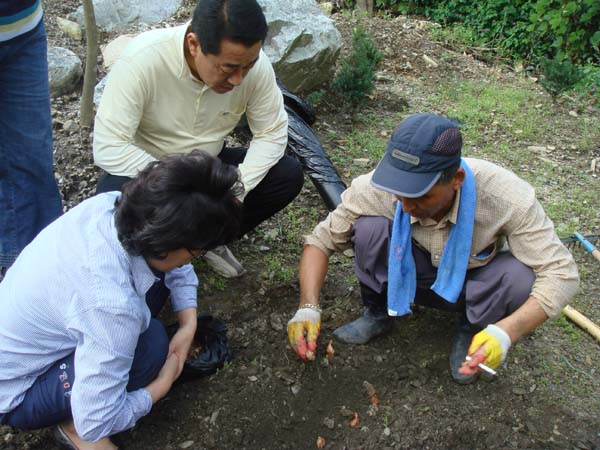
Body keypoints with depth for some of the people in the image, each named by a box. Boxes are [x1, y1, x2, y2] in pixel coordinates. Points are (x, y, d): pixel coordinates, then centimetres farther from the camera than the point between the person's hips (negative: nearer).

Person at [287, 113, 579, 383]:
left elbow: (562, 272, -30)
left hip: (472, 283, 0)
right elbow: (321, 240, -16)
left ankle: (471, 330, 1)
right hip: (409, 275, 1)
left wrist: (506, 332, -45)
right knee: (369, 227, -29)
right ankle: (378, 313, 0)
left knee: (519, 278, -34)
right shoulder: (374, 190, -30)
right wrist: (308, 308, -30)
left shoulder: (505, 195, -34)